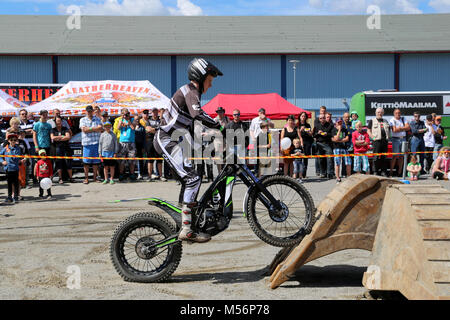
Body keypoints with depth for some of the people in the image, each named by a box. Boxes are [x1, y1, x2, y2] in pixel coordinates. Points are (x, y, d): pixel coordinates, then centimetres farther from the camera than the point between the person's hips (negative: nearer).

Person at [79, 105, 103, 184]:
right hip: (86, 143, -1)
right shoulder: (82, 120, 10)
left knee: (96, 161, 2)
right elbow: (84, 130, -5)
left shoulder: (97, 119, 14)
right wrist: (95, 129, -2)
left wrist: (90, 129, -8)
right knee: (86, 162, -4)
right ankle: (86, 178, 3)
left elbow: (100, 128, -1)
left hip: (96, 142, 1)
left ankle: (95, 178, 9)